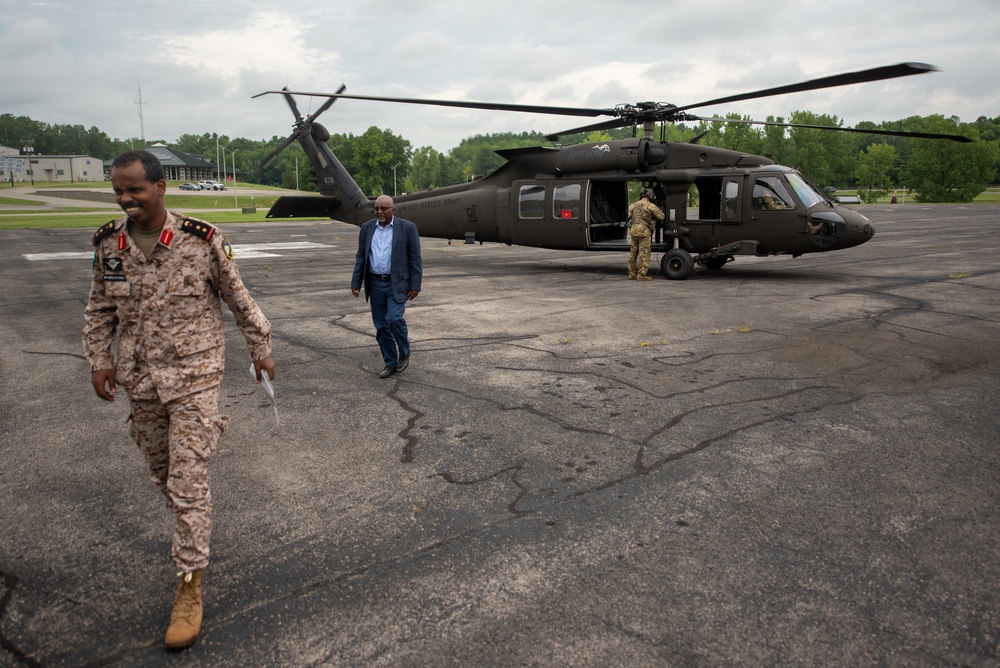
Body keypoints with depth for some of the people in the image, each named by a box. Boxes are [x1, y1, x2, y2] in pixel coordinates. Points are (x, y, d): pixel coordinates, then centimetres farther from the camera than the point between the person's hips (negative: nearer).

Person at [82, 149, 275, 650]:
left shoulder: (202, 240, -12)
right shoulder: (108, 243, 1)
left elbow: (238, 298, -1)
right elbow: (99, 309, 13)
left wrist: (260, 348, 6)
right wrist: (99, 359, 5)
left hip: (194, 375, -4)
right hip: (140, 379, 5)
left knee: (188, 481, -5)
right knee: (162, 472, 17)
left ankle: (190, 585, 6)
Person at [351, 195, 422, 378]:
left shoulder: (407, 228, -6)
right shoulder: (367, 228, 5)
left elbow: (415, 259, -6)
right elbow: (361, 258, 8)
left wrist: (415, 286, -10)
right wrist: (355, 283, 4)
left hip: (397, 284, -4)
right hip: (375, 284, 4)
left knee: (394, 319, -18)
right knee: (381, 325, 6)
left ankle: (404, 352, 8)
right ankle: (390, 363, 18)